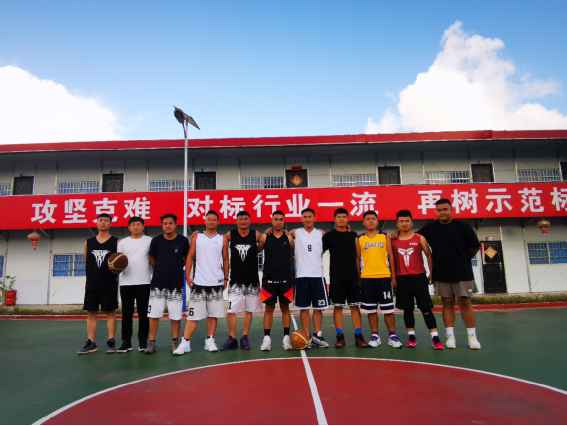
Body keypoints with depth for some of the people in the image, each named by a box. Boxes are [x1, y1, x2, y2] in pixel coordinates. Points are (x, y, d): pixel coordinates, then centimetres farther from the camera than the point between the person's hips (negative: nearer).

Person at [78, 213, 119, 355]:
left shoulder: (116, 242, 1)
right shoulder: (89, 243, 10)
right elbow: (86, 262, 17)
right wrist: (91, 276, 9)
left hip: (109, 284, -3)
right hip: (91, 284, 3)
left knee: (110, 312, 1)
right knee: (91, 313, 6)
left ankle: (111, 342, 8)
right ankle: (91, 343, 14)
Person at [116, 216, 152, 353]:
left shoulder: (149, 241, 4)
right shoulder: (123, 242, 9)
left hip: (144, 283, -1)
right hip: (126, 283, 2)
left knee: (143, 313, 2)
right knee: (126, 313, 5)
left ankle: (143, 341, 10)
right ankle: (126, 341, 13)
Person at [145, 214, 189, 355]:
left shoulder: (183, 241, -3)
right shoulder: (156, 241, -1)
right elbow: (152, 259, 13)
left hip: (176, 284, -1)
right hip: (158, 284, 1)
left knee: (176, 315, 5)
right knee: (154, 314, 4)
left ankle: (175, 342, 18)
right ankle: (152, 342, 16)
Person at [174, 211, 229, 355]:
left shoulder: (222, 239, 7)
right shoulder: (197, 237, 6)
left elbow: (225, 260, 10)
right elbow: (190, 257, 5)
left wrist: (226, 279, 5)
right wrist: (188, 276, -4)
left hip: (216, 283, 1)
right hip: (199, 282, -1)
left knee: (213, 314, 6)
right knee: (193, 314, -1)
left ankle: (210, 341, 16)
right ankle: (185, 343, 4)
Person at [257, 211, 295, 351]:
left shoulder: (288, 238, 2)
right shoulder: (264, 237, 1)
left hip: (285, 279, 1)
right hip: (269, 279, 0)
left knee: (285, 308, 7)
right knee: (269, 308, 5)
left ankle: (286, 338, 14)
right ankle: (267, 338, 11)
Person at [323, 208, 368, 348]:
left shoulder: (353, 235, 9)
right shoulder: (329, 235, 2)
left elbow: (358, 255, 12)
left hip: (353, 276, 2)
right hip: (336, 277, -2)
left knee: (355, 306, 3)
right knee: (338, 307, 2)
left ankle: (358, 336, 9)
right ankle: (340, 336, 9)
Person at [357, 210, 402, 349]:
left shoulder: (385, 236, 7)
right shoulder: (359, 239, 6)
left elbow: (391, 256, 6)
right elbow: (357, 259, 7)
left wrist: (394, 277, 2)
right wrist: (358, 279, 2)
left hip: (384, 277, 0)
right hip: (366, 278, 0)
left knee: (388, 308, 2)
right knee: (371, 309, 6)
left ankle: (392, 336, 13)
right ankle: (375, 336, 16)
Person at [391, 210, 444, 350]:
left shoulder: (419, 238, 1)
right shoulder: (393, 241, 5)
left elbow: (429, 255, 6)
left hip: (419, 277, -2)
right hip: (402, 279, 2)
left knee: (426, 308, -2)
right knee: (407, 309, 8)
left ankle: (435, 338, 1)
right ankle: (412, 336, 18)